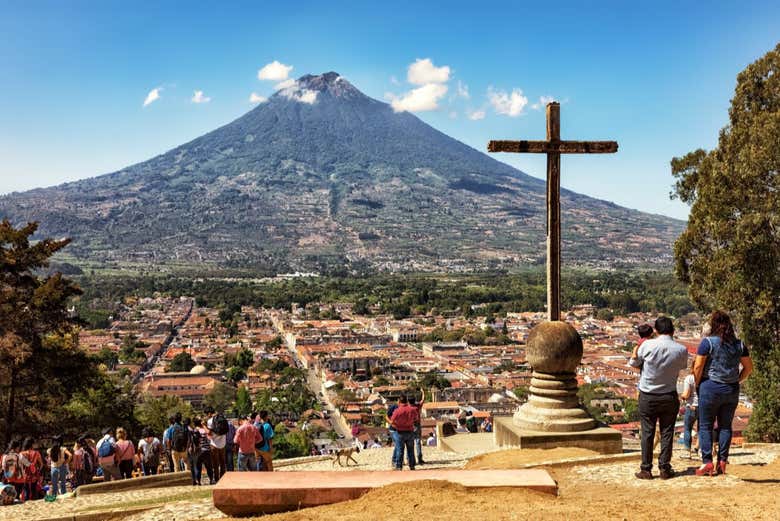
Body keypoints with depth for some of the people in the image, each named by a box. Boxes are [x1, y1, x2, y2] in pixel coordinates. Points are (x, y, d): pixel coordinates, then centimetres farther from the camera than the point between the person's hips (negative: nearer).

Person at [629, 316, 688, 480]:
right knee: (667, 432, 9)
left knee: (647, 432, 4)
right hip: (670, 396, 1)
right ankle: (665, 468, 12)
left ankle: (646, 469, 8)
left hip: (647, 396, -1)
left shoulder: (647, 345, -13)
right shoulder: (681, 350, -8)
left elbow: (633, 363, -1)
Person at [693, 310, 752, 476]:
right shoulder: (739, 344, 4)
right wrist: (738, 381, 16)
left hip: (710, 388, -4)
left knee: (705, 426, 3)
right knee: (725, 426, 12)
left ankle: (707, 462, 0)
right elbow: (749, 367, 8)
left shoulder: (708, 342, -10)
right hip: (732, 390, 4)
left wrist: (697, 384, 2)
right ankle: (722, 462, 11)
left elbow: (698, 367, -12)